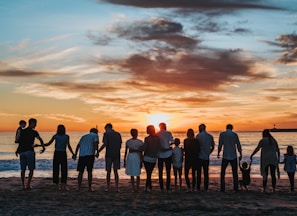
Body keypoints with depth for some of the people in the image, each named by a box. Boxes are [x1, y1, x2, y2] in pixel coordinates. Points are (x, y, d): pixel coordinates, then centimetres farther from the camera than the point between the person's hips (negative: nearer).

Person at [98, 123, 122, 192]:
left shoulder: (106, 134, -4)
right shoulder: (118, 134, 10)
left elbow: (105, 144, -13)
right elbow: (120, 145, 12)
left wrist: (98, 151, -5)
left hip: (109, 155, -4)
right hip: (117, 154, 4)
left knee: (108, 171, 5)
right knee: (115, 171, 10)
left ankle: (107, 187, 9)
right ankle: (117, 188, 6)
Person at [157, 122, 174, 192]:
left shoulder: (157, 134, 1)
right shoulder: (168, 133, -5)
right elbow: (172, 141, -12)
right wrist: (168, 144, 6)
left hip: (160, 154, 2)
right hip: (168, 154, -2)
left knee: (160, 172, 9)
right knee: (168, 172, 4)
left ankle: (161, 188, 7)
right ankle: (168, 188, 1)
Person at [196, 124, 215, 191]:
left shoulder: (198, 136, -8)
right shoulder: (210, 136, 6)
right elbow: (212, 147, 10)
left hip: (199, 157, -4)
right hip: (206, 157, 4)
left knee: (198, 172, 2)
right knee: (206, 172, 8)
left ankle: (198, 187, 2)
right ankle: (206, 188, 8)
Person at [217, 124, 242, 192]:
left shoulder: (222, 134, -1)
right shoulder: (235, 134, 2)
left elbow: (220, 145, -3)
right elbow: (238, 146, 4)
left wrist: (218, 153, 12)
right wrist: (240, 155, 15)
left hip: (225, 156, -1)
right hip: (233, 156, 1)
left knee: (222, 173, 8)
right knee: (235, 173, 10)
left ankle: (222, 188, 2)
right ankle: (236, 188, 7)